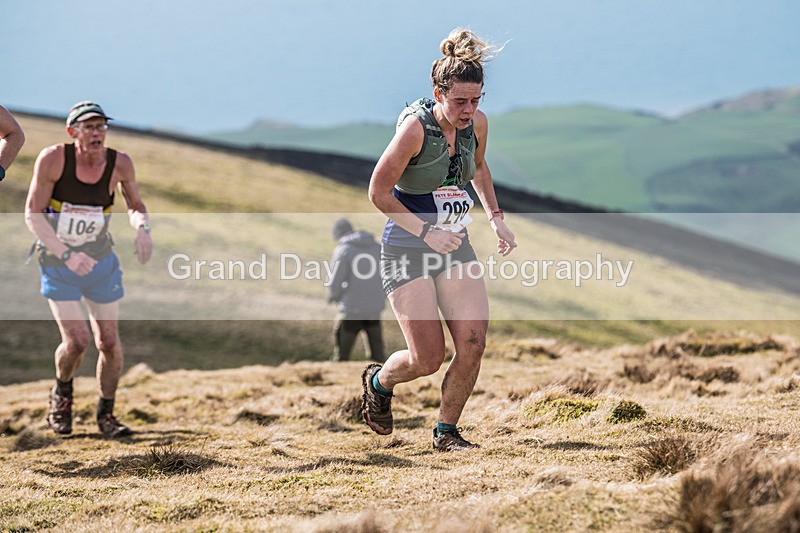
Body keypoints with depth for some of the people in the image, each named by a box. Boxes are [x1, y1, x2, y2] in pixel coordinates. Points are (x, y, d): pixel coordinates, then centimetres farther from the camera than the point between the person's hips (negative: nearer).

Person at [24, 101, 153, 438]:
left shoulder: (119, 164, -11)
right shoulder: (53, 158, -20)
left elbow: (135, 205, 6)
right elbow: (33, 213, -16)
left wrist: (142, 228, -18)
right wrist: (67, 255, -27)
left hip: (101, 262, 3)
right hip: (57, 265, -3)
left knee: (109, 342, 1)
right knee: (76, 341, -13)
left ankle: (106, 414, 22)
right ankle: (61, 393, 20)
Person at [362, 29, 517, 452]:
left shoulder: (477, 124, -1)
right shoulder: (415, 128, -20)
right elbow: (378, 192, -15)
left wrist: (496, 218, 10)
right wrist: (426, 233, -20)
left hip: (455, 246, 6)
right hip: (406, 248, -5)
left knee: (473, 344, -9)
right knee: (427, 360, -8)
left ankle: (447, 431, 10)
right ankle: (378, 382, 26)